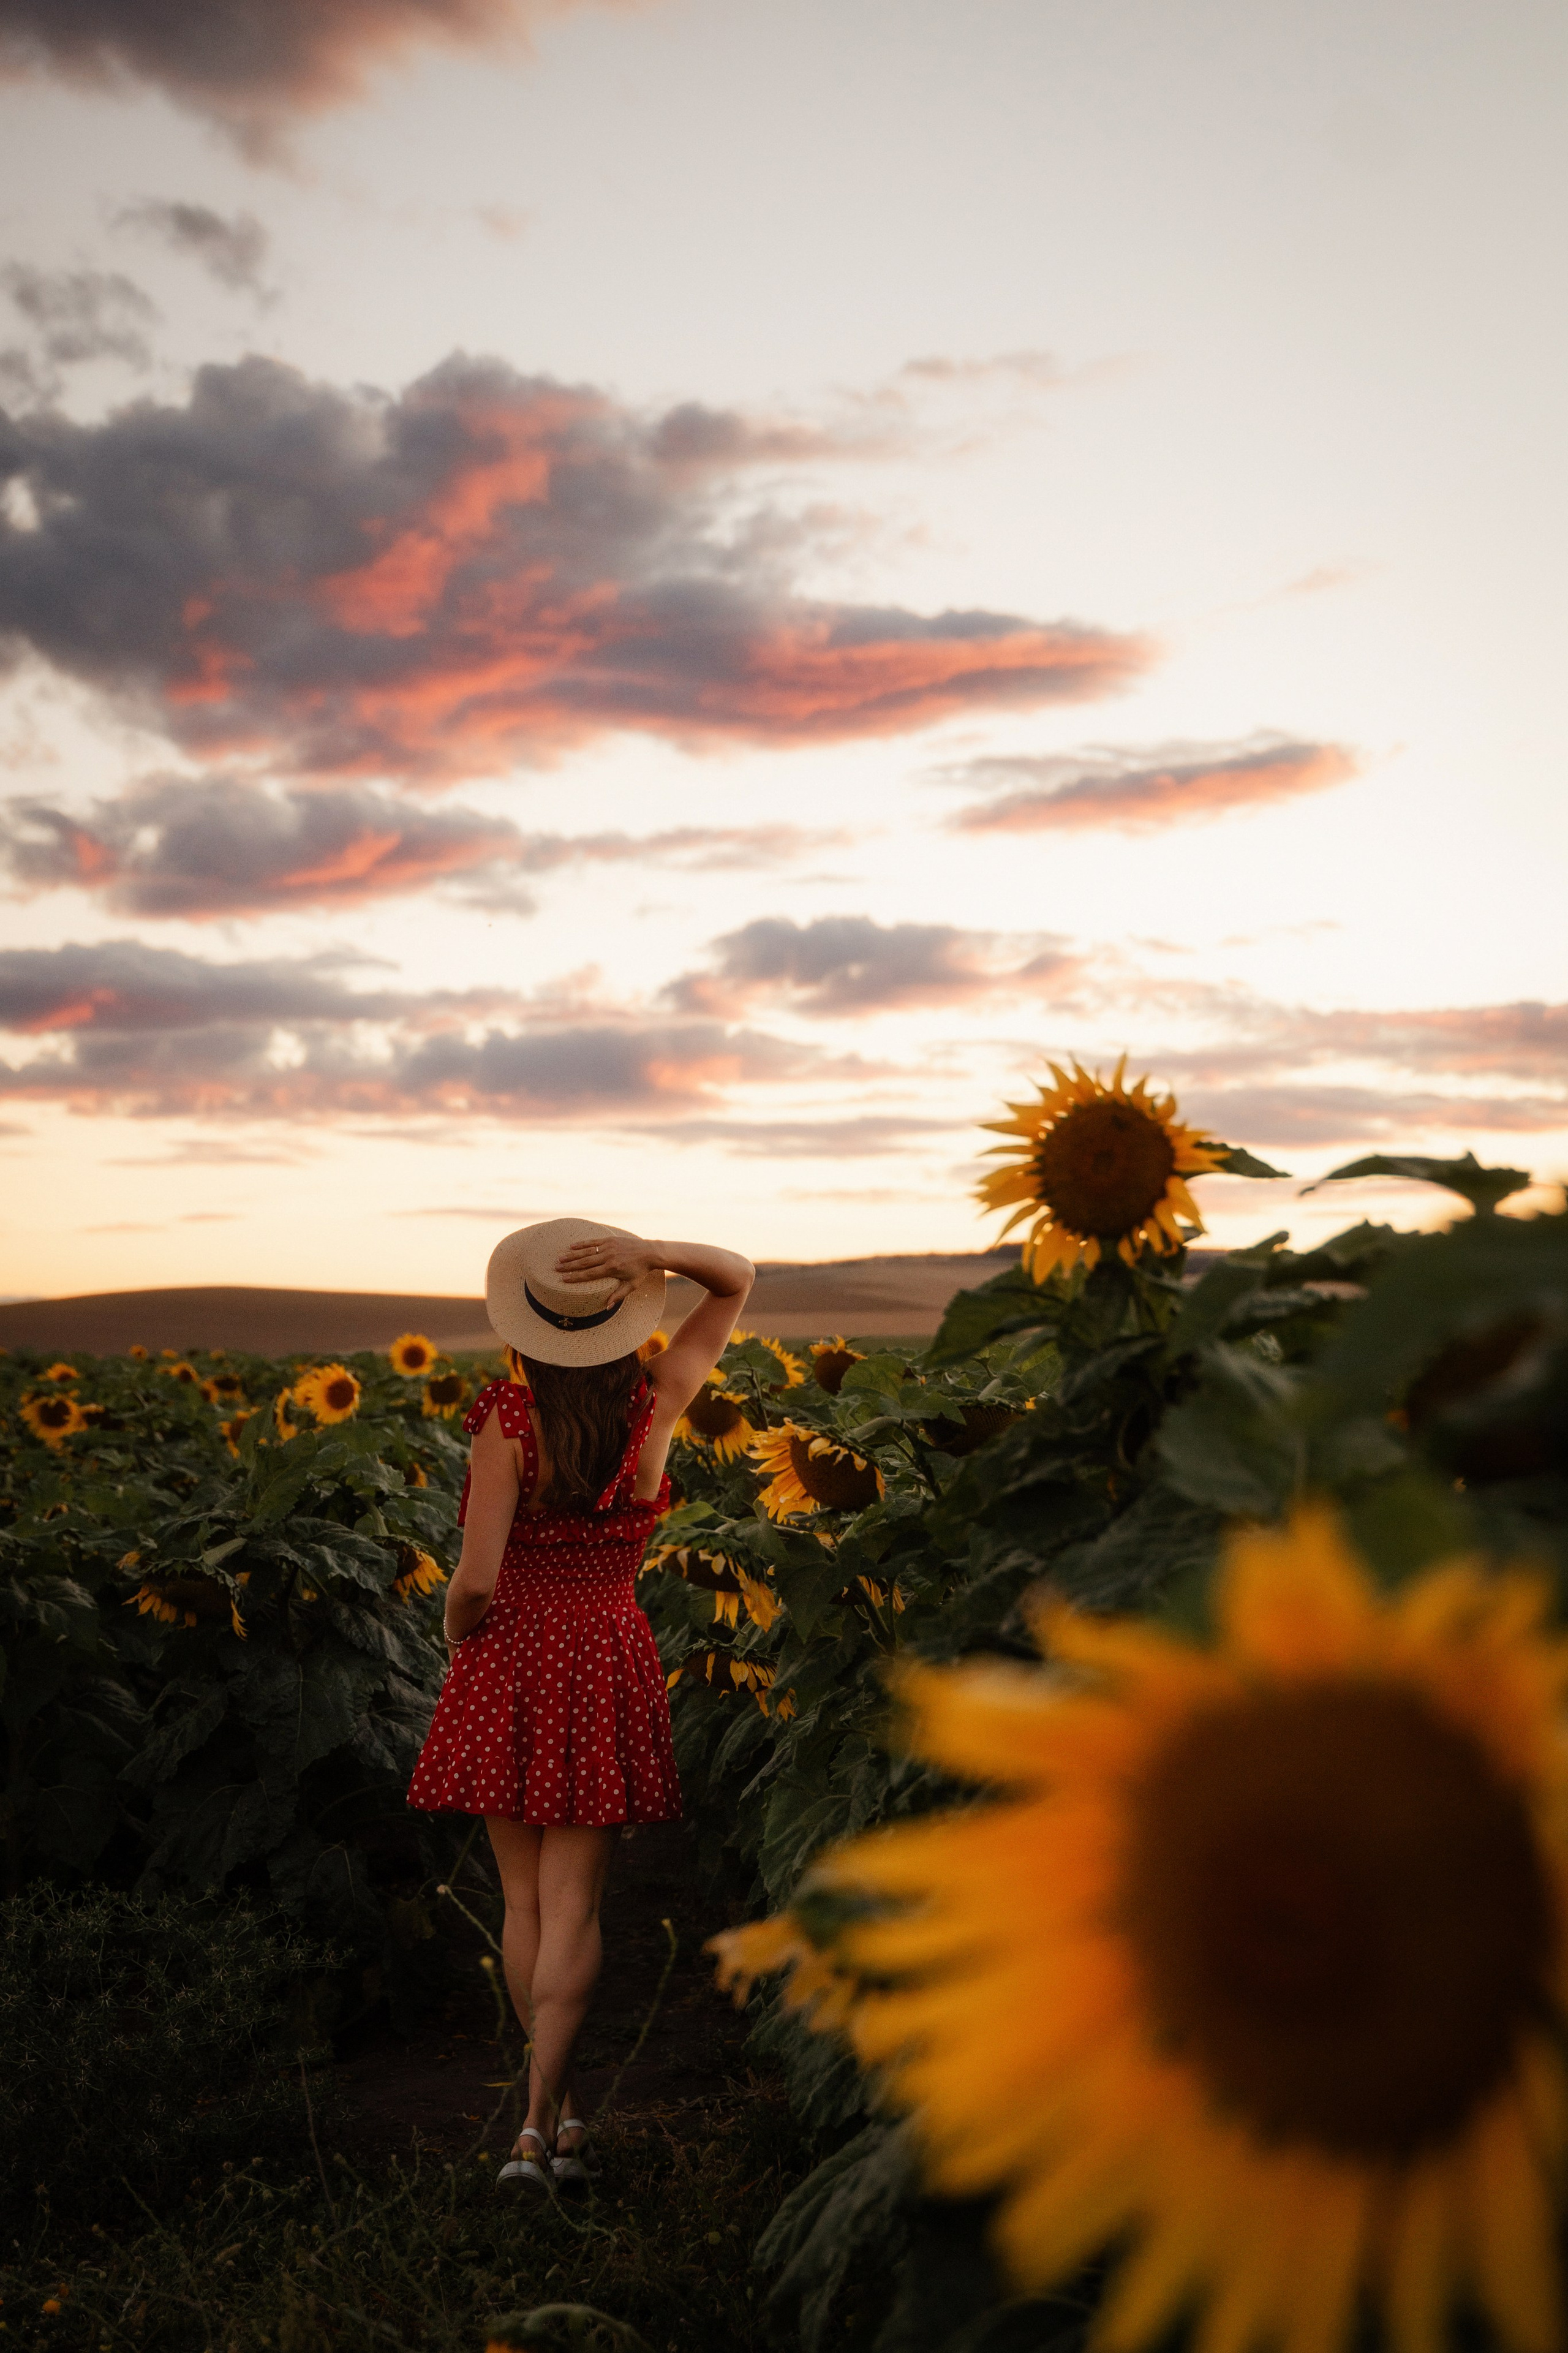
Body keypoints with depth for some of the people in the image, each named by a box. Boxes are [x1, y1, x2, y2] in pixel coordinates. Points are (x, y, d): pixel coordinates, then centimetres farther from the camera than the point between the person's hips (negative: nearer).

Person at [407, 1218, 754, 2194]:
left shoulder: (508, 1419, -16)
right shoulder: (656, 1407, -8)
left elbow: (476, 1579, -20)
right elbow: (739, 1277, 3)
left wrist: (460, 1636, 2)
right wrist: (650, 1253, -15)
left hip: (510, 1669, -1)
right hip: (610, 1666, 1)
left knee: (525, 1901, 14)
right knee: (573, 1906, 5)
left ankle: (563, 2117, 20)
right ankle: (539, 2119, -4)